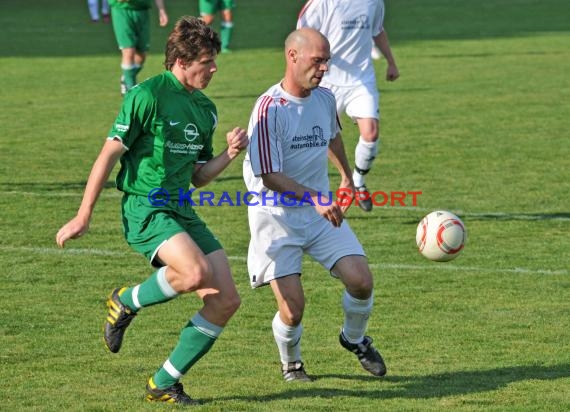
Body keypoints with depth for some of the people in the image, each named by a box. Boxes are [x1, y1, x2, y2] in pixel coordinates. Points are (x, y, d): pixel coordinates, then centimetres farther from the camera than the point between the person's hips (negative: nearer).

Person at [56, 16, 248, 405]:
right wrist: (83, 217, -9)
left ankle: (164, 384, 9)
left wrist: (230, 153, 1)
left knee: (227, 299, -3)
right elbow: (109, 154, -9)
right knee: (197, 273, -32)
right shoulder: (147, 96, -11)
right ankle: (126, 303, -2)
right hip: (145, 209, -8)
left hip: (182, 211, 8)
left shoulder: (206, 109, 12)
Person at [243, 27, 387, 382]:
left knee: (361, 282, -10)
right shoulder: (270, 108, -19)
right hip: (277, 216, -5)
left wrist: (347, 178, 34)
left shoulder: (325, 98, 1)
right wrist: (316, 199, -33)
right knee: (292, 309, -12)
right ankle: (291, 363, 21)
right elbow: (270, 176, -24)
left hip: (323, 211, 5)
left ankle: (355, 339, 23)